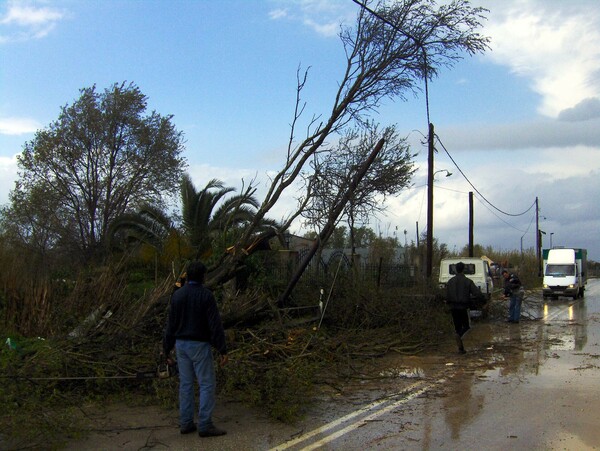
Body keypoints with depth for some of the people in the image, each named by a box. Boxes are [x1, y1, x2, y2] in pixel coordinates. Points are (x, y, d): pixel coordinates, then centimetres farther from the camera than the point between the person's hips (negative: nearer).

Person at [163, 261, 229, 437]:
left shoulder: (177, 295, 1)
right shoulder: (206, 295, -15)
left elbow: (171, 325, 3)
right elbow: (215, 325, -18)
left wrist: (167, 350, 10)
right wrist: (223, 350, -15)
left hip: (181, 344, 6)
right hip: (200, 345, -6)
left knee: (186, 384, 12)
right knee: (207, 384, 1)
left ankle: (186, 423, 15)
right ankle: (205, 425, 0)